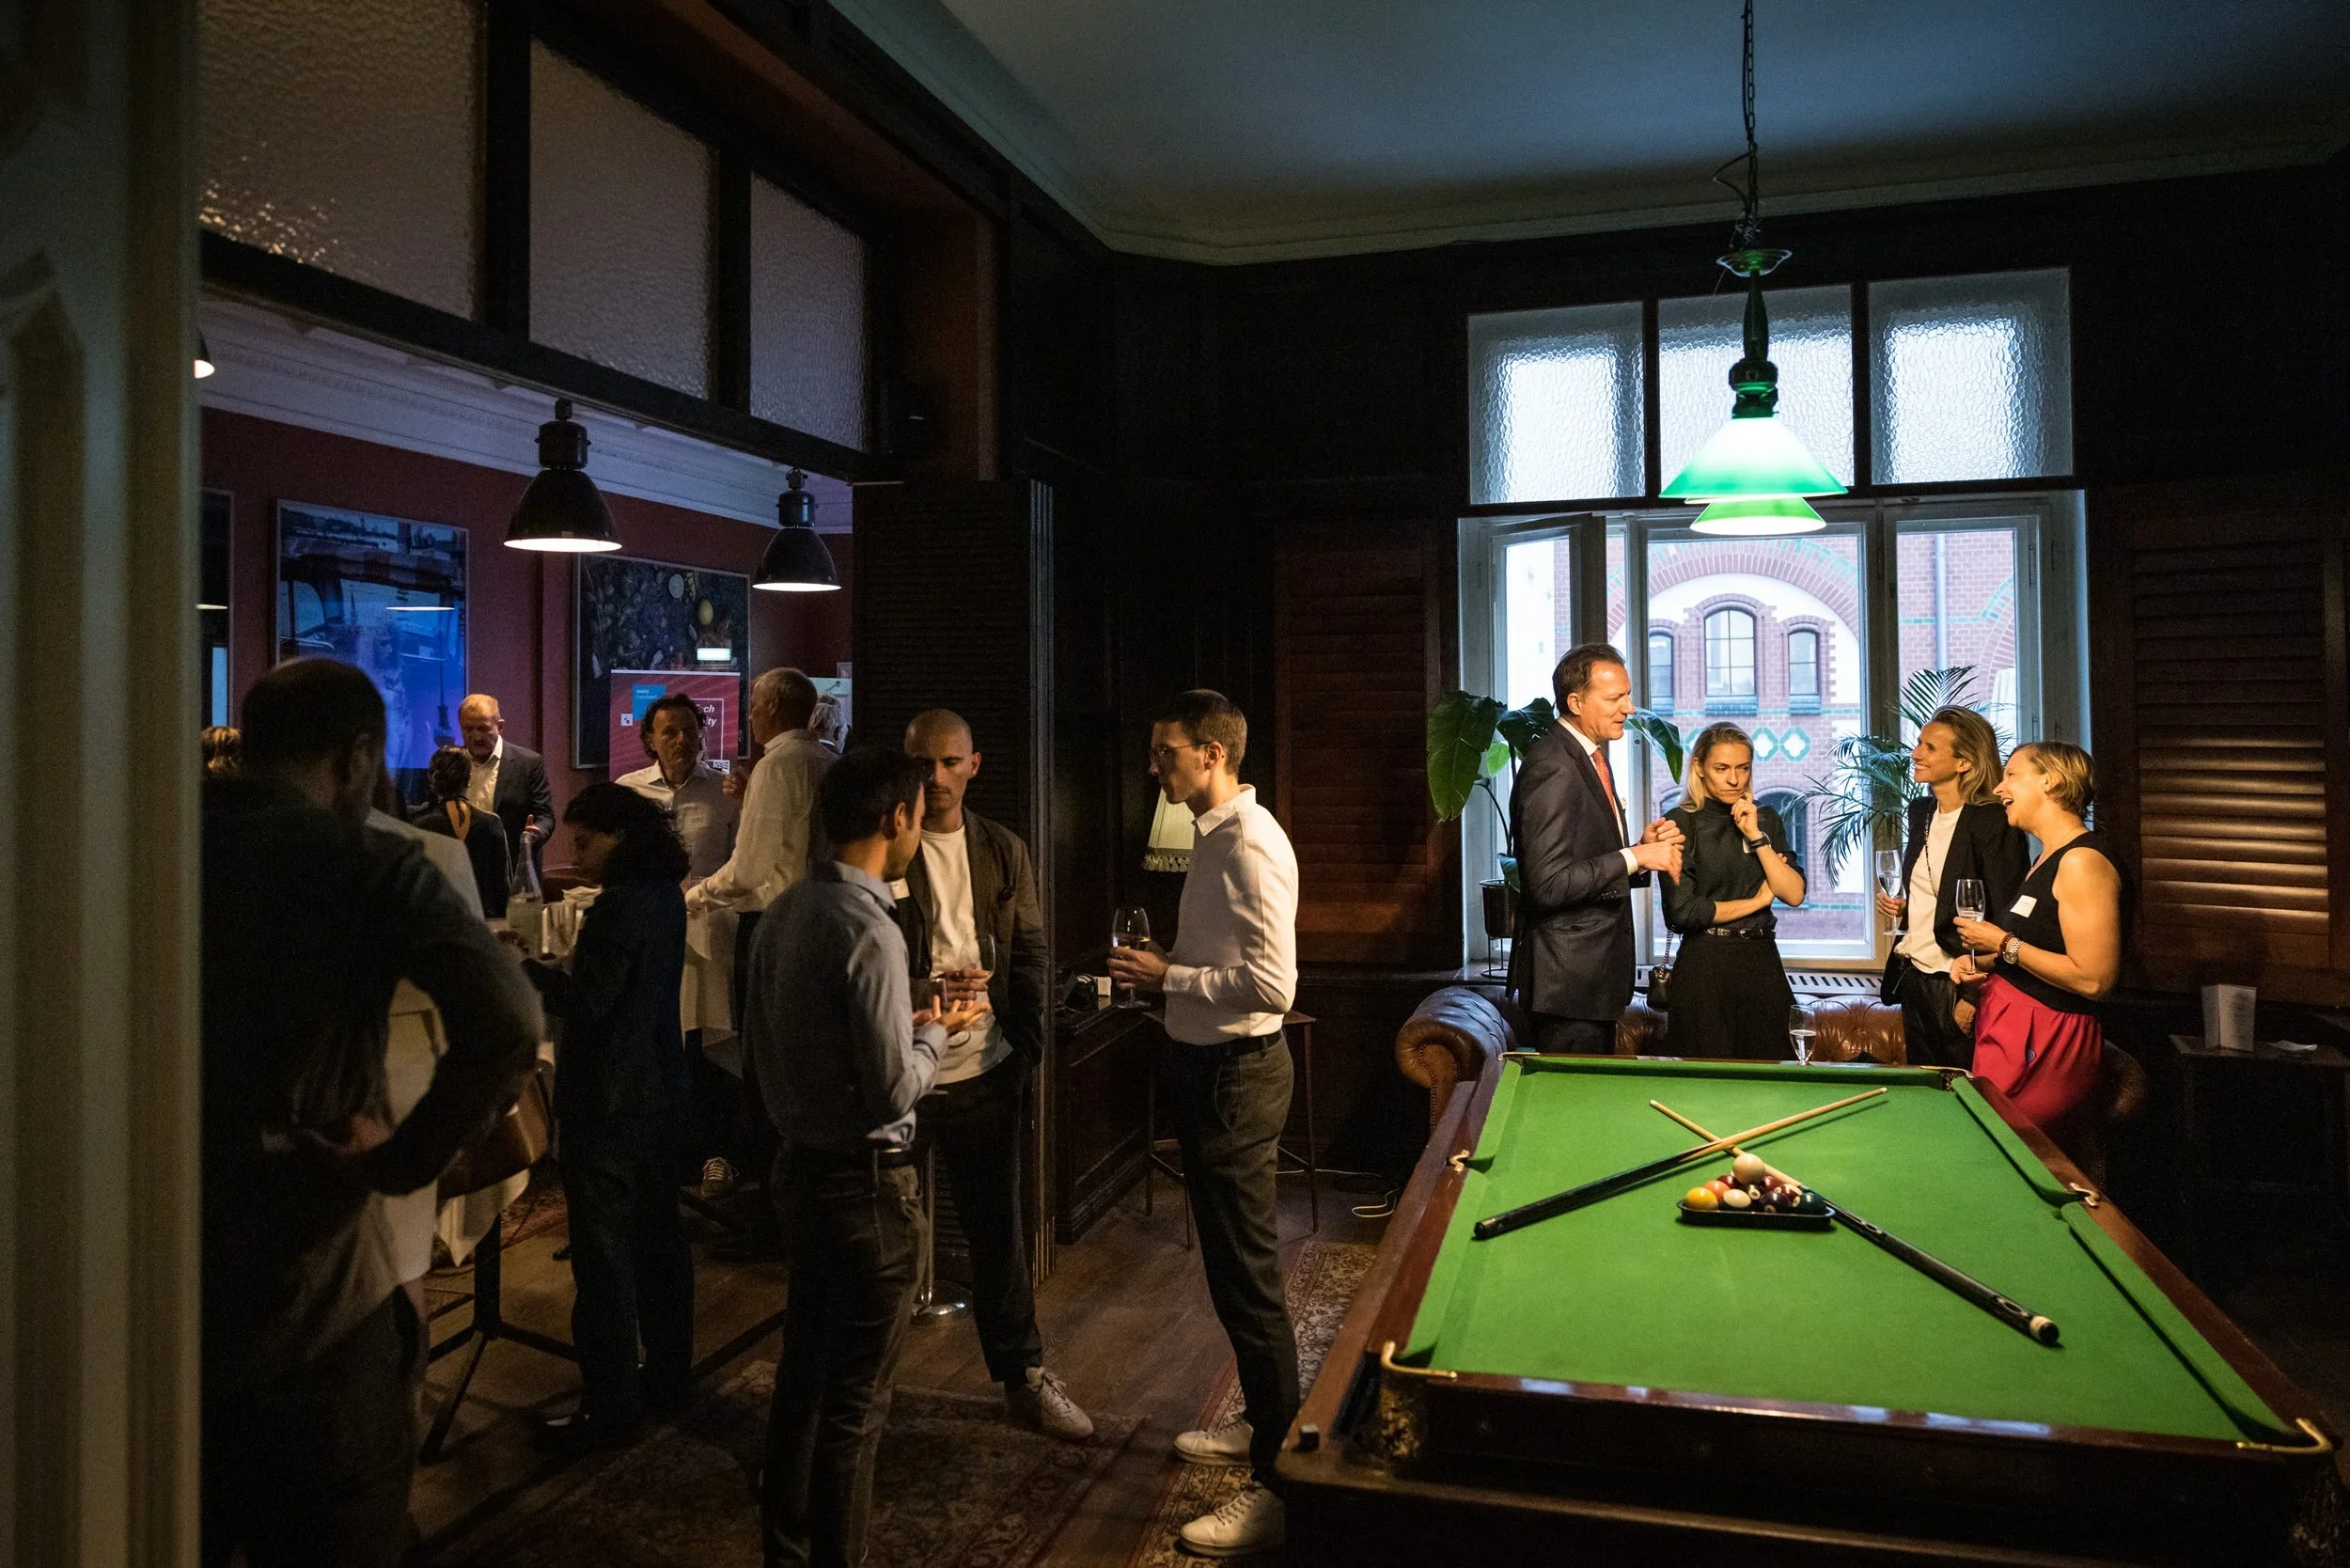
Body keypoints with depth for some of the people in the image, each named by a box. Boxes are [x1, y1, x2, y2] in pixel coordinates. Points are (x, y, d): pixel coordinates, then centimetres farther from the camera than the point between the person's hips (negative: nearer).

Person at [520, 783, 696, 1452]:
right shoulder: (665, 896, 7)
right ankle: (667, 1377, 31)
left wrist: (522, 965, -12)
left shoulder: (619, 907, -21)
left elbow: (586, 1003, -22)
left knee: (604, 1256, -1)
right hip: (659, 1090, 10)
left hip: (607, 1102, -10)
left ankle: (611, 1409, 7)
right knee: (659, 1237, 18)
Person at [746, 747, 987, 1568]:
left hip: (802, 1161, 9)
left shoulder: (782, 914, 3)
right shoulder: (869, 931, -22)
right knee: (855, 1399, 6)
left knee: (803, 1370, 21)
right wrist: (936, 1031, -4)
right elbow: (894, 1092, -22)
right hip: (866, 1182, -9)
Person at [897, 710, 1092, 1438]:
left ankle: (1024, 1376, 26)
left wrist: (1026, 1046, 1)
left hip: (983, 1069, 3)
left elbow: (1032, 952, 9)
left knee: (998, 1226, 13)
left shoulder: (1003, 850, 7)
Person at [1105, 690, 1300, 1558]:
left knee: (1246, 1275, -3)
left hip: (1237, 1073, -10)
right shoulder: (1215, 834, 11)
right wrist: (1164, 965, 7)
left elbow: (1272, 985, -25)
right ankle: (1262, 1420, 38)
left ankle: (1279, 1481, 8)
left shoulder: (1251, 845, -20)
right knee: (1233, 1260, 21)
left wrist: (1169, 976, -18)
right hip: (1207, 1064, 10)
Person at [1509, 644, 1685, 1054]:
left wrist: (1644, 848, 0)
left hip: (1594, 973, 10)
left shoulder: (1590, 758, 14)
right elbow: (1548, 884, -26)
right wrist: (1635, 856, -21)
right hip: (1567, 978, -10)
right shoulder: (1552, 767, -19)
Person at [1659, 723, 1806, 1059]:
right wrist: (1757, 901, -2)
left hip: (1762, 963, 5)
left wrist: (1756, 835, -8)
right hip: (1705, 966, -4)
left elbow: (1794, 895, -1)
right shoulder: (1682, 823, -5)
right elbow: (1683, 911, -13)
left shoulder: (1766, 819, 10)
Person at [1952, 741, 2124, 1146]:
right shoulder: (2050, 857, 15)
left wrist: (2004, 944, -15)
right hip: (2011, 1025, 9)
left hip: (2044, 1041, -9)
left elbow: (2093, 979, -22)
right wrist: (1983, 961, 9)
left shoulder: (2082, 860, -16)